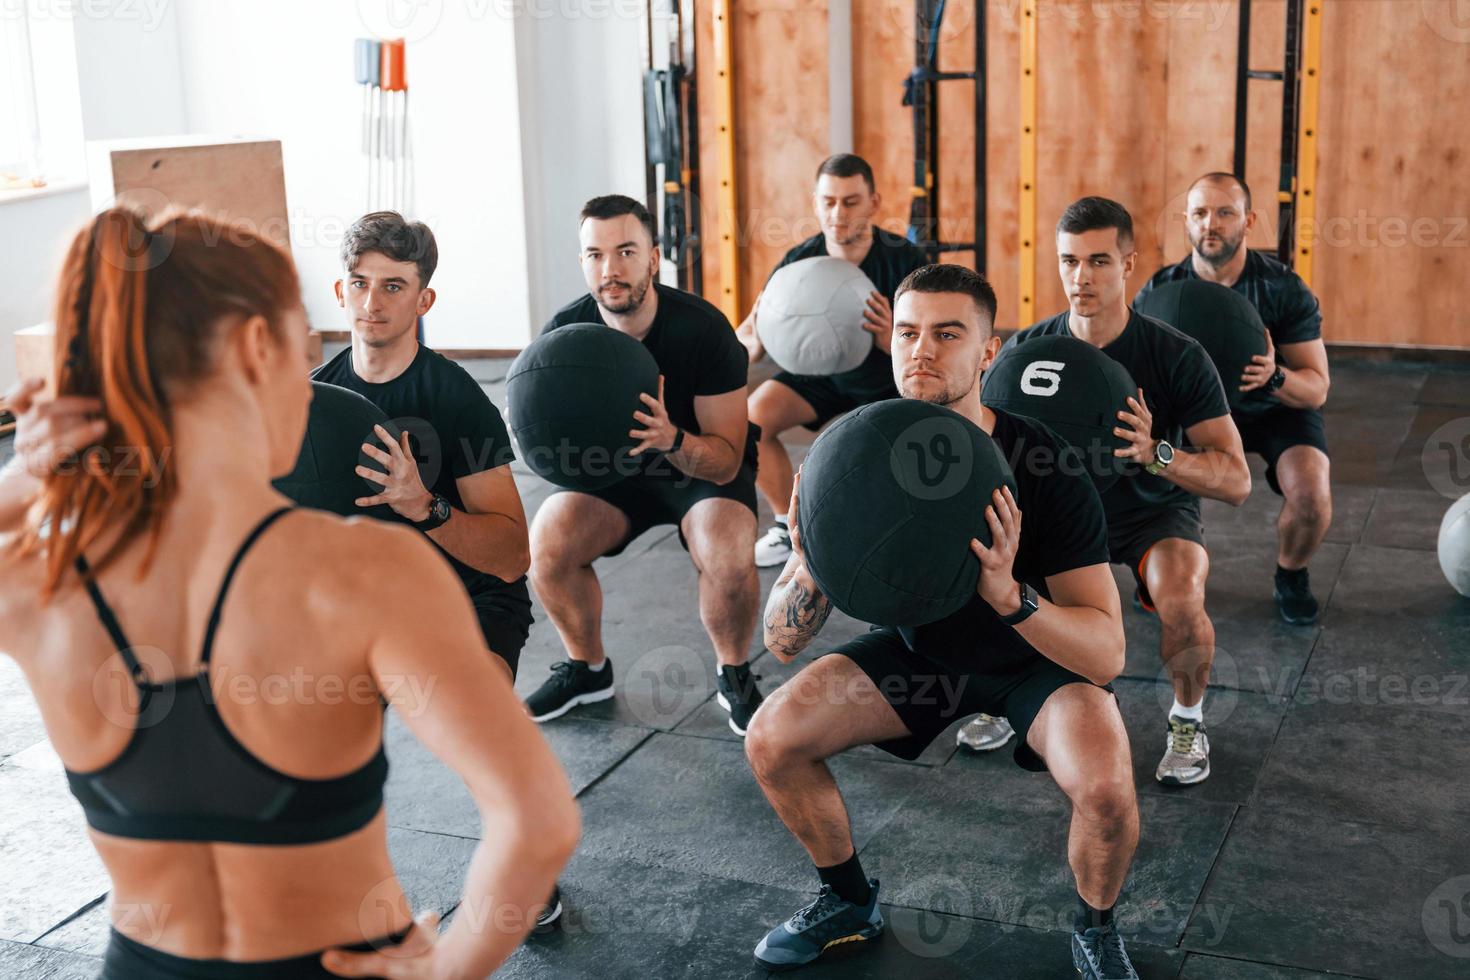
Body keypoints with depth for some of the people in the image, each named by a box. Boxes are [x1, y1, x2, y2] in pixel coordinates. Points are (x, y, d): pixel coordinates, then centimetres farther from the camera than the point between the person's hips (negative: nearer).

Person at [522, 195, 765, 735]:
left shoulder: (702, 327, -25)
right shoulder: (566, 331, -17)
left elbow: (726, 460, -23)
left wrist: (673, 439, -44)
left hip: (704, 467, -3)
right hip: (616, 469, 3)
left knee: (728, 556, -33)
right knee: (547, 543, -22)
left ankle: (733, 675, -3)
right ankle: (587, 667, 6)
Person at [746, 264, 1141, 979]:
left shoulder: (1041, 464, -28)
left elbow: (1107, 653, -31)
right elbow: (781, 643, -16)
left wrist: (1010, 597, -49)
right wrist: (809, 570, -38)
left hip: (1040, 653, -3)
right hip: (920, 646, 3)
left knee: (1105, 788, -31)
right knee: (772, 740, -14)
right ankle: (850, 902, 14)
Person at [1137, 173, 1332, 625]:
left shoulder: (1283, 289, -23)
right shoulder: (1161, 291, -18)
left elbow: (1317, 388, -20)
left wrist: (1275, 377, -43)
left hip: (1280, 405, -1)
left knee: (1311, 494, -29)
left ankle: (1291, 578, 5)